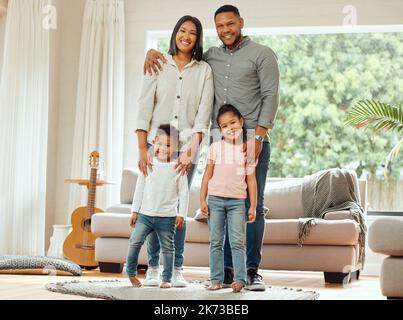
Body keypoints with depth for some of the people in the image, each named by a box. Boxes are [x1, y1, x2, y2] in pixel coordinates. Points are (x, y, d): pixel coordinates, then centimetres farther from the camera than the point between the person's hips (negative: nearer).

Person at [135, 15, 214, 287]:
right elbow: (144, 107, 0)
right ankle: (153, 268, 7)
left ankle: (177, 269, 6)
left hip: (186, 146, 0)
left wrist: (192, 150, -15)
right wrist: (143, 149, -8)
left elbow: (203, 114, -3)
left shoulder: (204, 71, 6)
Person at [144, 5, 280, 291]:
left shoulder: (262, 54, 4)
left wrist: (259, 135, -15)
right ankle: (226, 270, 5)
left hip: (253, 139, -4)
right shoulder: (210, 57, 17)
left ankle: (252, 271, -1)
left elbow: (271, 96, -5)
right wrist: (154, 52, 8)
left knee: (253, 204, -4)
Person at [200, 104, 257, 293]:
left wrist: (253, 206, 1)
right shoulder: (215, 147, 5)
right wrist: (202, 200, 0)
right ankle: (216, 279, 9)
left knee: (238, 242, -6)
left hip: (237, 201, -1)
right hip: (215, 199, 1)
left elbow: (251, 180, 4)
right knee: (216, 242, 5)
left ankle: (240, 279, -4)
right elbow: (208, 175, 6)